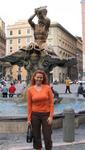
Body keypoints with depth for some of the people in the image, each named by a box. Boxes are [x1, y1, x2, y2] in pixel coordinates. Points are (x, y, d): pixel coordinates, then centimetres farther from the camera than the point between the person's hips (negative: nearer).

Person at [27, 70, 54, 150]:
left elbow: (51, 102, -4)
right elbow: (29, 105, 1)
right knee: (36, 136, 10)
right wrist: (29, 118, 0)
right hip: (35, 115, 1)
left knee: (47, 137, 2)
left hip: (46, 115, -1)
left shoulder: (47, 88, -5)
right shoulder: (30, 89, -2)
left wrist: (51, 116, -9)